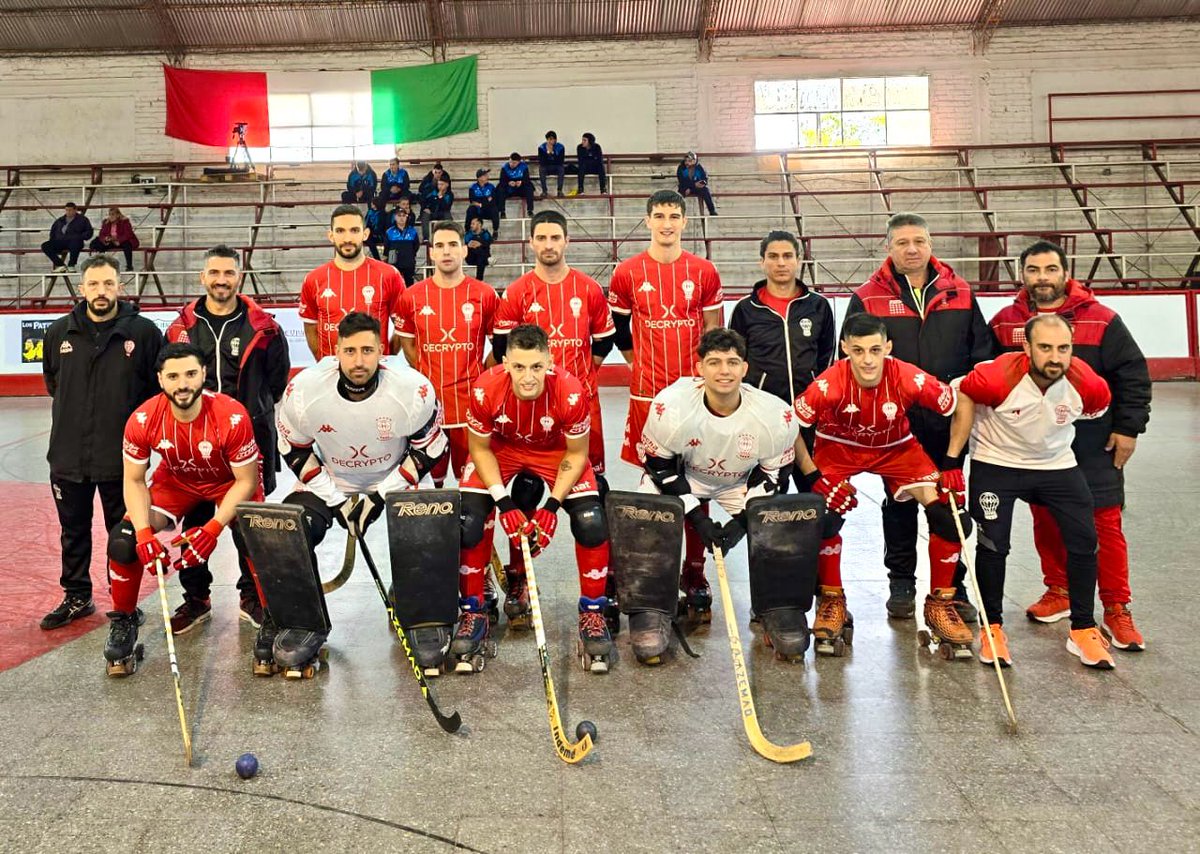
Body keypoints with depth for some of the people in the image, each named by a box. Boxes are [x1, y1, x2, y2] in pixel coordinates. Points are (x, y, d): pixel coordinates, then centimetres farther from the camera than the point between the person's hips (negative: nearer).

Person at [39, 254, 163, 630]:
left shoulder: (143, 331, -7)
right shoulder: (59, 332, 4)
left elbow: (159, 385, 1)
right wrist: (70, 410, 15)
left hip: (121, 455, -3)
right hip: (68, 454, 3)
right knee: (74, 530, 15)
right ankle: (77, 596, 30)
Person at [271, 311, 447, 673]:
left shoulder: (413, 389, -26)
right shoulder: (304, 390, -22)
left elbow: (428, 449, -12)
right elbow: (294, 450, -7)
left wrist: (380, 496, -15)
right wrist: (336, 500, -13)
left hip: (391, 480, -1)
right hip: (327, 482, 1)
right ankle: (303, 625, 2)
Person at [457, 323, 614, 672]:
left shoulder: (570, 392, -34)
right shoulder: (485, 390, -32)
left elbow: (576, 453, -16)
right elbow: (480, 449, -13)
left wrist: (552, 506, -22)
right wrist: (504, 505, -20)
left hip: (556, 450, 0)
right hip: (500, 448, 1)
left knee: (592, 523, -17)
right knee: (467, 523, -15)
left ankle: (592, 615, 5)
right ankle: (473, 615, 9)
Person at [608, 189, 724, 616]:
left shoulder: (704, 273, 6)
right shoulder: (627, 274, 3)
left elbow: (713, 331, 12)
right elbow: (618, 329, 12)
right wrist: (644, 363, 12)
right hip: (647, 392, -1)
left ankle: (695, 570, 14)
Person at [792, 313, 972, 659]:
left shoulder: (910, 379, -29)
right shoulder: (828, 384, -32)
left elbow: (959, 410, -13)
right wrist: (814, 477, -21)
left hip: (896, 449, 1)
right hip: (839, 447, -1)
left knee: (949, 516, -14)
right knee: (824, 516, -25)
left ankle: (940, 604, 8)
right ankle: (832, 603, 1)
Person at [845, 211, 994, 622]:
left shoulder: (959, 292, 6)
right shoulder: (869, 298, -1)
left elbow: (982, 346, 10)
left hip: (948, 418, 2)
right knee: (900, 501, 10)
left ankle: (953, 588, 22)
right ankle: (901, 584, 23)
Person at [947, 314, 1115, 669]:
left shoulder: (1086, 383, -20)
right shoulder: (998, 376, -30)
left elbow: (1099, 404, 4)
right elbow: (964, 395, -12)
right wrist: (952, 457, -12)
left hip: (1057, 463, 3)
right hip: (997, 462, -3)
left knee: (1084, 540, -3)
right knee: (993, 543, -8)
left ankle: (1083, 630, 14)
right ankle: (992, 628, 12)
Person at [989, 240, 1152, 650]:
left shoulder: (1101, 320, -5)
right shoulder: (1005, 323, 2)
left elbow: (1133, 373, -2)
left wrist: (1128, 427, -5)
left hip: (1094, 446, -3)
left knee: (1105, 524, -1)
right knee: (1045, 522, 12)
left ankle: (1116, 610, 9)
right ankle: (1058, 593, 28)